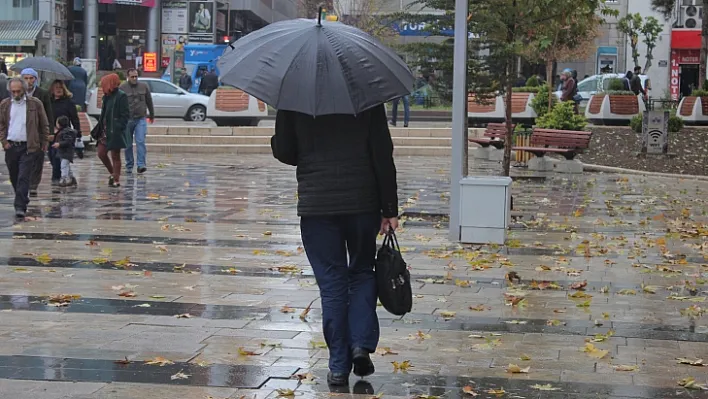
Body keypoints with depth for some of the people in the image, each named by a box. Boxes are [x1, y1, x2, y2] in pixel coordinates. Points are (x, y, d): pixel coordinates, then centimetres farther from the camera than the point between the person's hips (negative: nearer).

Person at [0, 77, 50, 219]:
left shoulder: (35, 104, -1)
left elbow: (44, 125, 4)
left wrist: (44, 143, 1)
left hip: (28, 147, -3)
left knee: (23, 178, -11)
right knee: (14, 178, 11)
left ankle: (20, 207, -14)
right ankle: (23, 201, 30)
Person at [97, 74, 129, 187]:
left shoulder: (121, 96, -12)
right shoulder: (107, 97, 13)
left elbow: (125, 115, -15)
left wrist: (118, 128, -20)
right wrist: (101, 126, 11)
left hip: (116, 132, -8)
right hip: (106, 130, 8)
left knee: (115, 156, -1)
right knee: (101, 153, 7)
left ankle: (116, 180, 8)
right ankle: (113, 174, 23)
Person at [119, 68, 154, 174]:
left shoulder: (144, 86, 6)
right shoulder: (122, 88, -1)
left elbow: (149, 102, 17)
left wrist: (152, 115, 24)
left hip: (141, 119, 0)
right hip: (127, 119, 0)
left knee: (140, 142, -12)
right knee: (128, 144, 7)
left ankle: (141, 165, -16)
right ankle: (129, 166, 18)